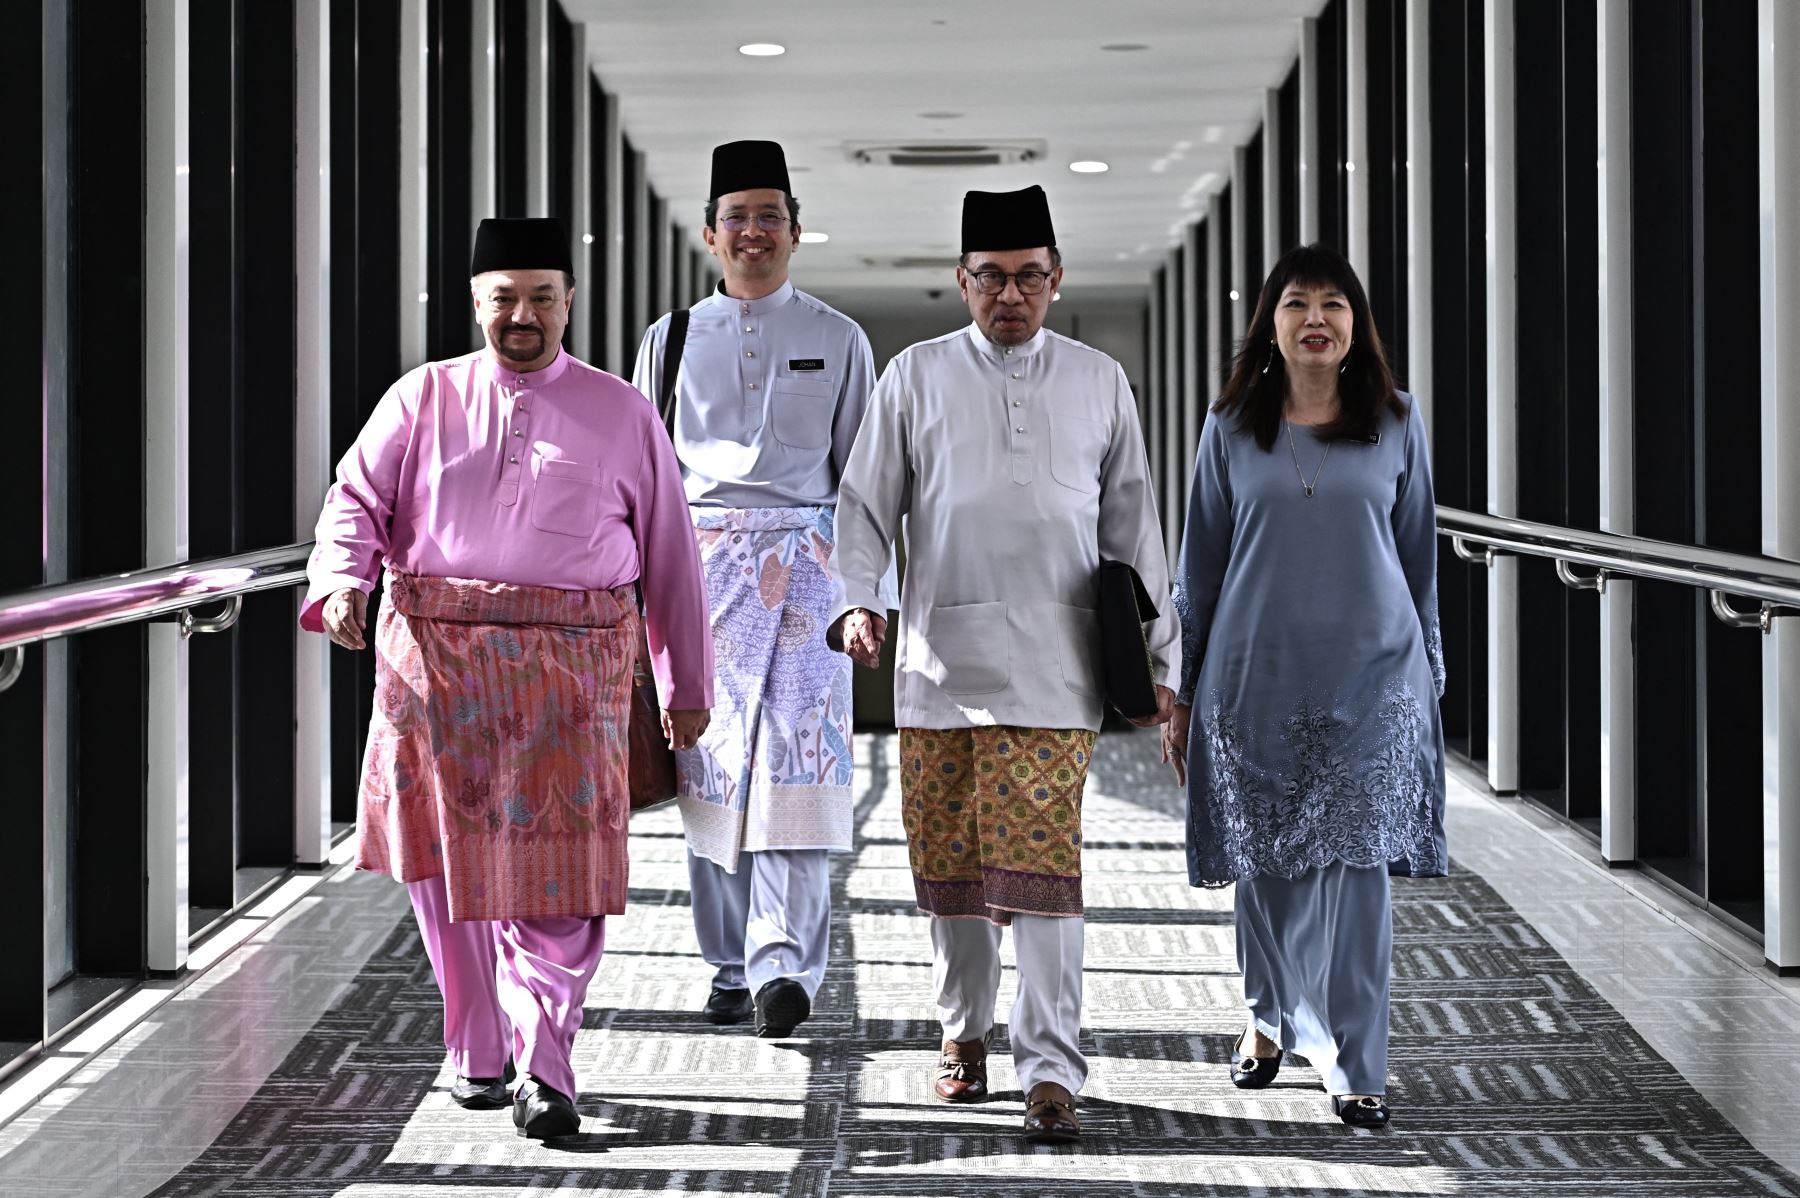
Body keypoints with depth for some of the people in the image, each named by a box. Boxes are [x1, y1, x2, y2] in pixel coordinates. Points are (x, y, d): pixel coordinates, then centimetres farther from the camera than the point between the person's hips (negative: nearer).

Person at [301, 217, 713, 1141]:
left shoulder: (621, 416, 10)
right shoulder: (423, 399, 10)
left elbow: (669, 555, 12)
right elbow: (356, 499, 3)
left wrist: (687, 686, 11)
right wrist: (341, 582, -19)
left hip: (572, 666, -1)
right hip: (437, 655, 1)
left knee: (558, 872, -6)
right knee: (448, 858, 5)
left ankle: (545, 1070, -2)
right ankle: (476, 1053, 20)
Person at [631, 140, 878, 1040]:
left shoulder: (838, 341, 9)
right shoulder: (671, 340, 12)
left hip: (803, 563, -2)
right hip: (700, 563, 2)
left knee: (794, 758, -15)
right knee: (710, 763, 2)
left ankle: (783, 965, -21)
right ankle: (731, 965, 12)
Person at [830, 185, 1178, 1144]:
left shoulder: (1099, 383, 10)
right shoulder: (916, 377, 8)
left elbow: (1133, 526, 14)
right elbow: (865, 501, 7)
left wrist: (1156, 658, 11)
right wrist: (857, 599, -10)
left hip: (1053, 661, -1)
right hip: (940, 655, 1)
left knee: (1039, 861, -9)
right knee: (947, 859, 7)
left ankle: (1051, 1071, -7)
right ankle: (964, 1031, 26)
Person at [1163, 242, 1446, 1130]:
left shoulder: (1397, 423, 5)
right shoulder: (1232, 429, 5)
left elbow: (1419, 553, 11)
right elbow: (1200, 561, 8)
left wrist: (1429, 678, 10)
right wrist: (1181, 692, 7)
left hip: (1370, 677, -1)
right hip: (1257, 673, 1)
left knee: (1356, 862, -5)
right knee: (1264, 863, 7)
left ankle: (1355, 1064, 0)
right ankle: (1270, 1016, 31)